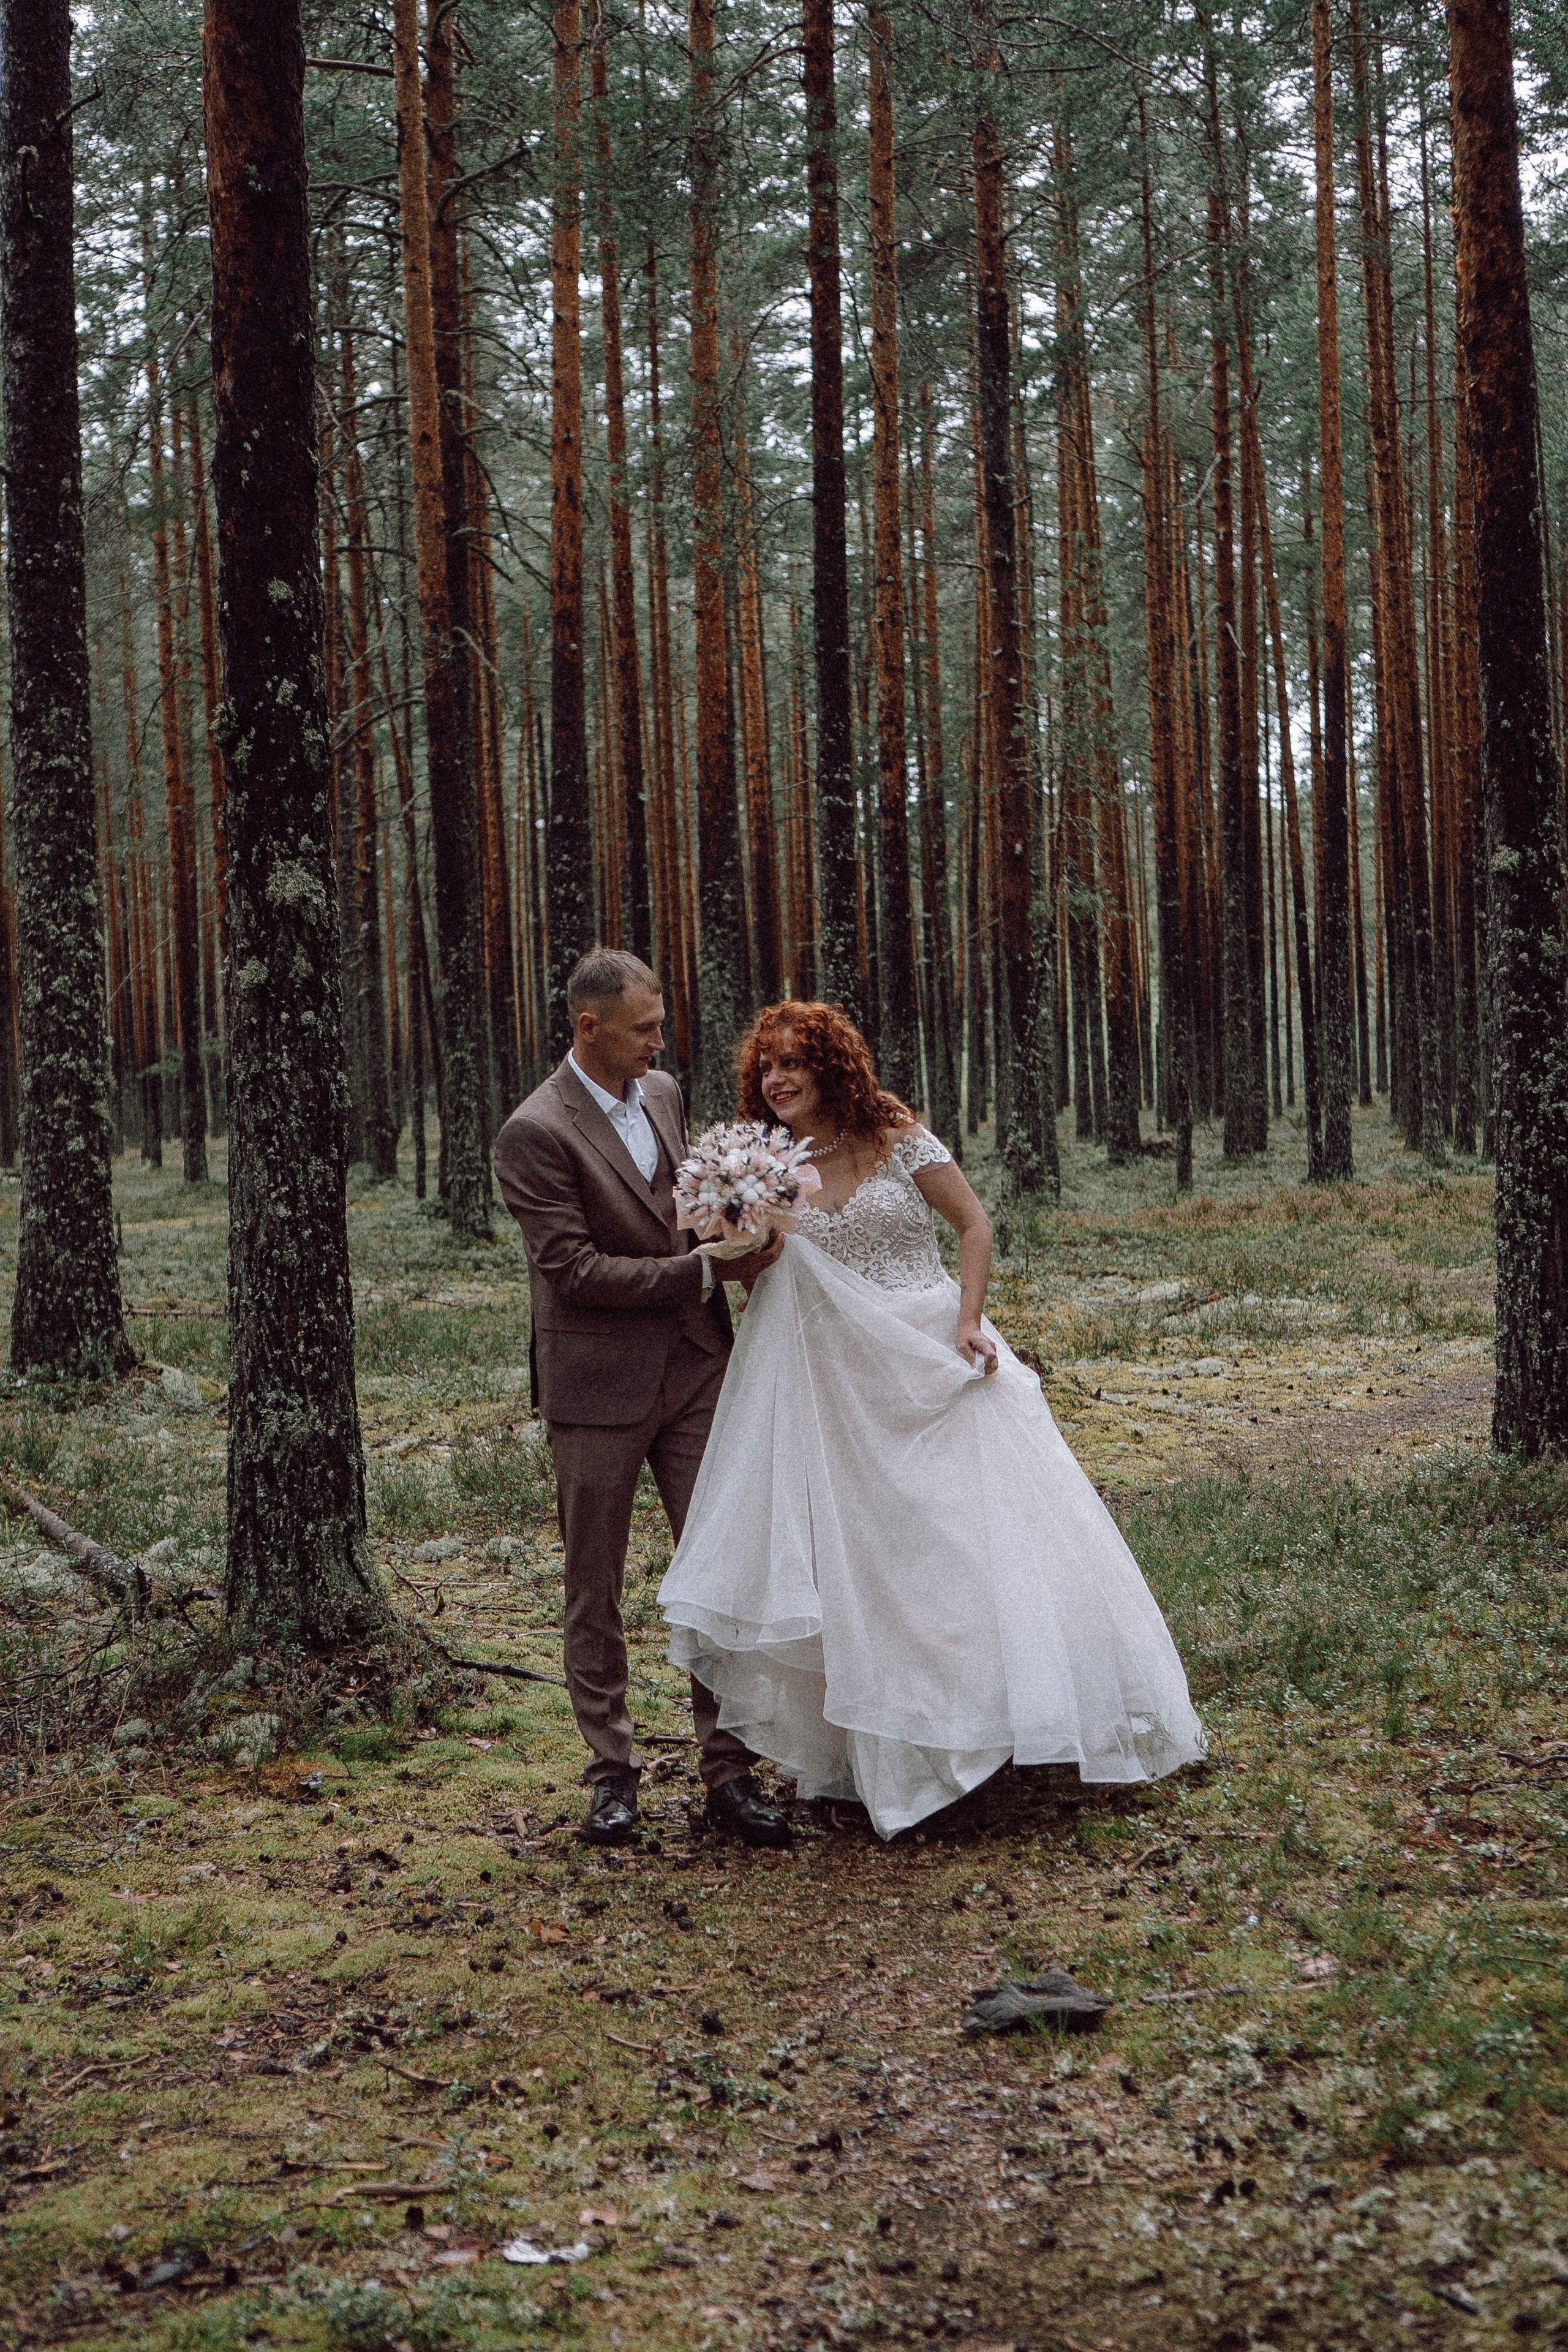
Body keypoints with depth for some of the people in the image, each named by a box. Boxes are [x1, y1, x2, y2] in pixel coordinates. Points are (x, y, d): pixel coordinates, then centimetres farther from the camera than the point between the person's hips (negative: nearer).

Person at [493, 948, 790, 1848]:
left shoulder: (664, 1091, 7)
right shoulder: (536, 1133, -15)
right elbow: (576, 1269, -19)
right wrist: (704, 1269, -19)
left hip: (695, 1369, 6)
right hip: (601, 1386, -5)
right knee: (596, 1588, 7)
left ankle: (729, 1768, 11)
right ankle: (613, 1770, 21)